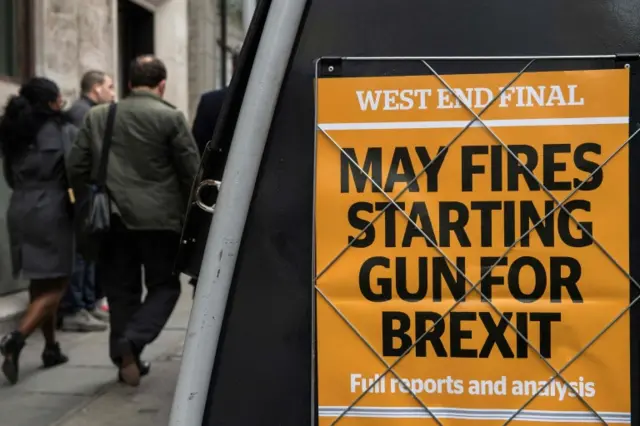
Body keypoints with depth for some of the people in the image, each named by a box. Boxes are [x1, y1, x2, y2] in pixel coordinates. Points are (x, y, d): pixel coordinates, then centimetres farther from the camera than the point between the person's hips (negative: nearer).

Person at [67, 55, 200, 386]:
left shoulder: (97, 116, 7)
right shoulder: (170, 117, -6)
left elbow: (76, 167, 7)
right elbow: (191, 170, -5)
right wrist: (189, 212, 7)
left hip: (113, 219, 4)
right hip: (159, 219, -4)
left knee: (121, 288, 13)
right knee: (164, 285, 9)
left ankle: (125, 358, 15)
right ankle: (133, 340, -11)